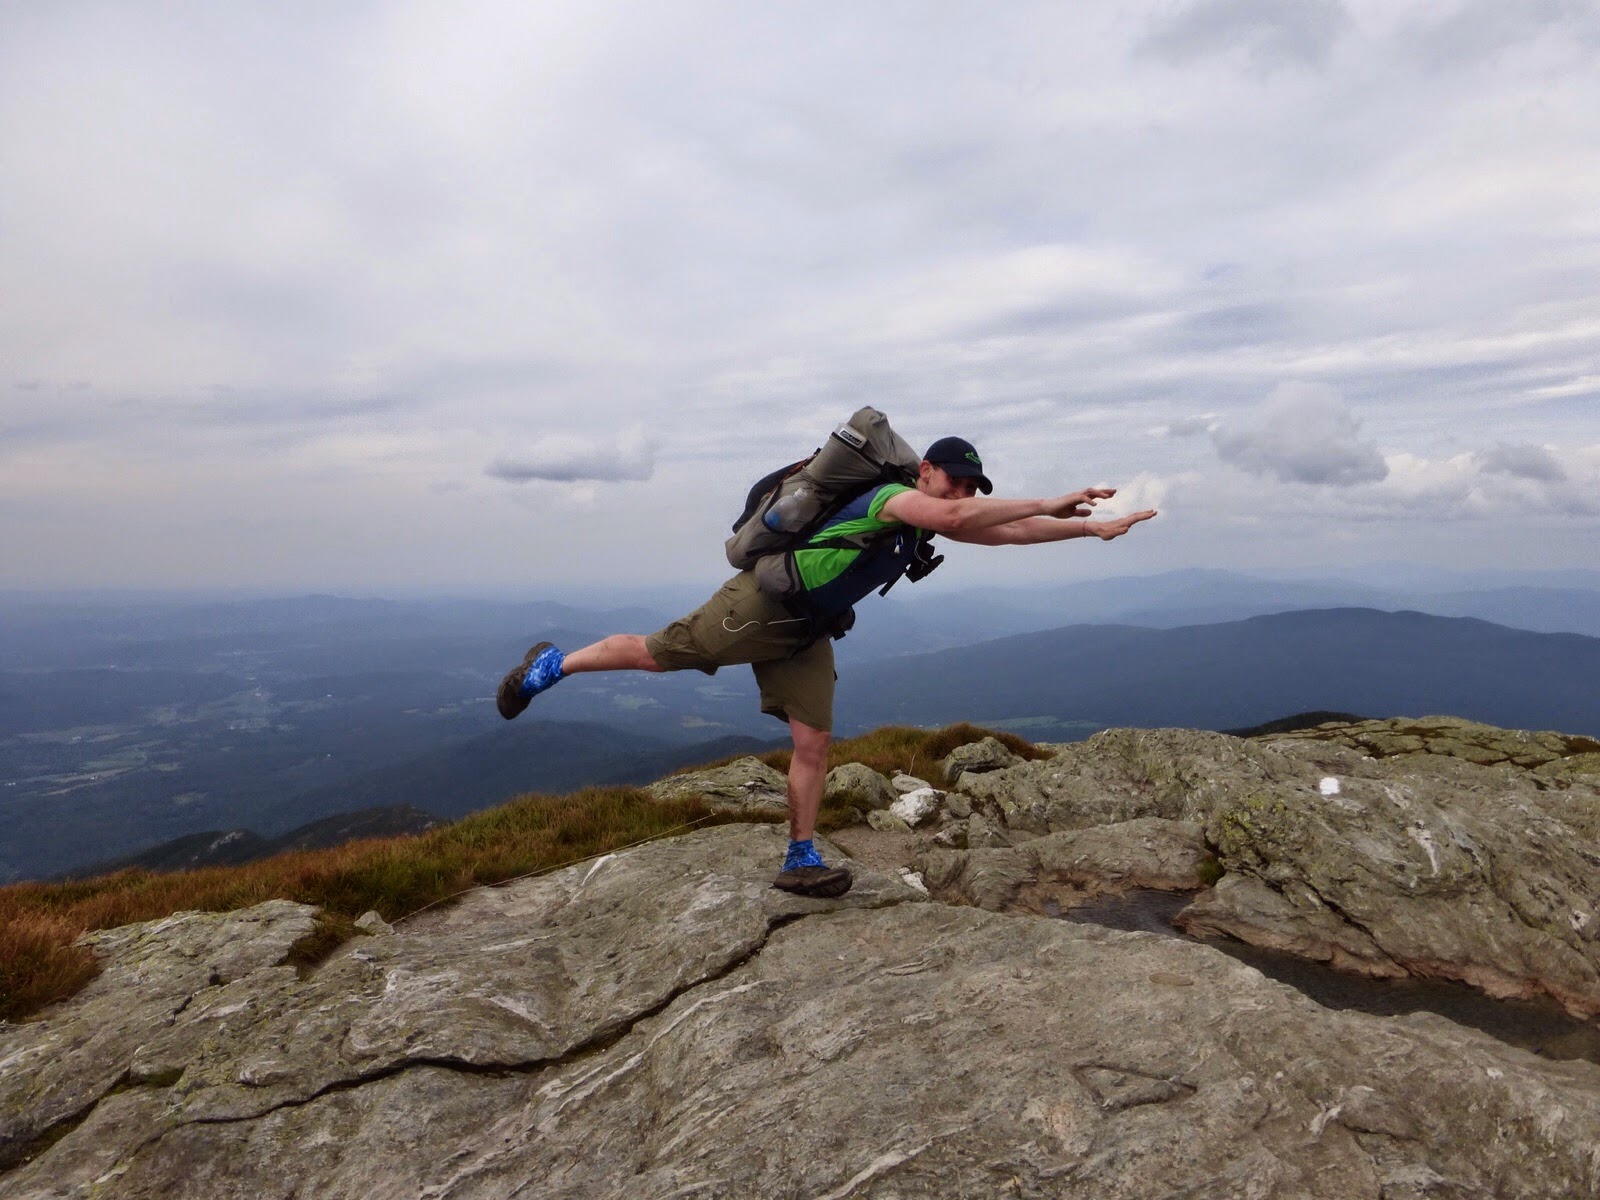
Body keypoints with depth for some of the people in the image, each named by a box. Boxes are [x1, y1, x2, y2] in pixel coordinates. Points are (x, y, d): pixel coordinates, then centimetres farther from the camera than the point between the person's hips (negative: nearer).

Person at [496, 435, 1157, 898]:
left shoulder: (930, 520, 8)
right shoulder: (895, 496, -18)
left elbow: (1006, 531, 7)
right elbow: (958, 516, -37)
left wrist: (1093, 526, 2)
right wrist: (1051, 502, -32)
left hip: (809, 631, 8)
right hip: (763, 601, -8)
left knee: (814, 743, 3)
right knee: (656, 654, -1)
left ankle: (800, 860, 13)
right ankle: (551, 665, 21)